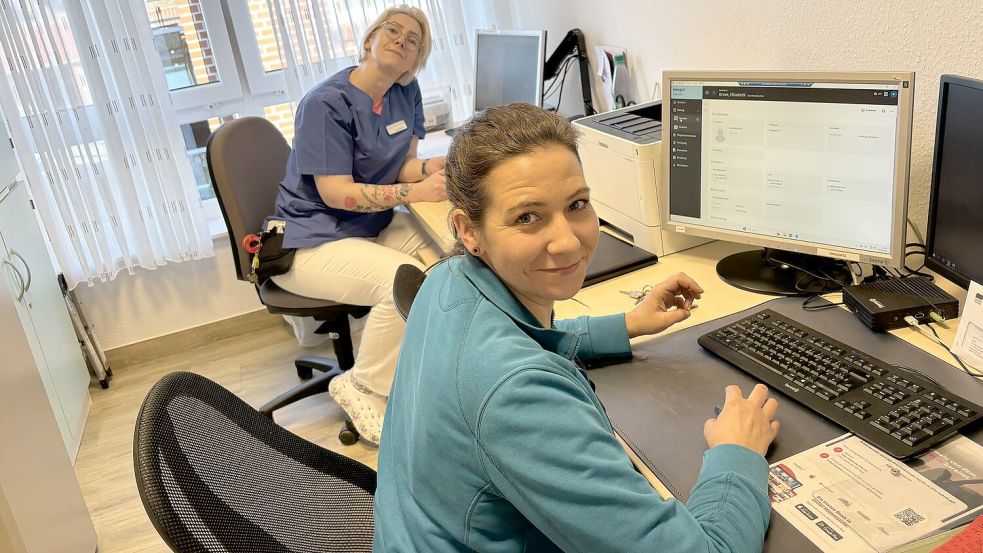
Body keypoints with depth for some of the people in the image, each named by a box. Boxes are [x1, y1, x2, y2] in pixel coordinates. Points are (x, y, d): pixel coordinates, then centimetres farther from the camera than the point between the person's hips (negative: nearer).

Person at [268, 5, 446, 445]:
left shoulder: (406, 92, 4)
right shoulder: (326, 103, -17)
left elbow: (401, 165, 7)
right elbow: (337, 192, -22)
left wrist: (430, 167, -17)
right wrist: (415, 192, -30)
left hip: (372, 225, 8)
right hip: (314, 239, -7)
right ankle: (363, 389, -9)